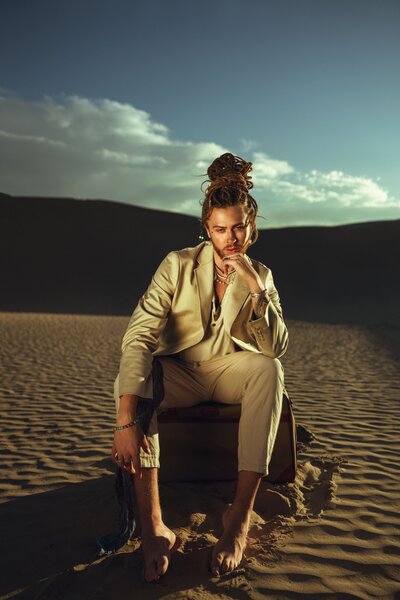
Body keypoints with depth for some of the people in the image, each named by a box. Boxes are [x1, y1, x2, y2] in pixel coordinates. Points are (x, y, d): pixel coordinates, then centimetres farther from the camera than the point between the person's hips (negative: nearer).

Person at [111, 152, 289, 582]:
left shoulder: (261, 275, -2)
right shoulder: (178, 265, -12)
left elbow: (276, 348, -13)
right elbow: (139, 335, -25)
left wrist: (255, 287, -26)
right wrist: (127, 419, -37)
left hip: (231, 371, 2)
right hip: (179, 374, -1)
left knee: (269, 370, -32)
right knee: (129, 377, -33)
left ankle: (239, 516, -33)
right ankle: (153, 527, -35)